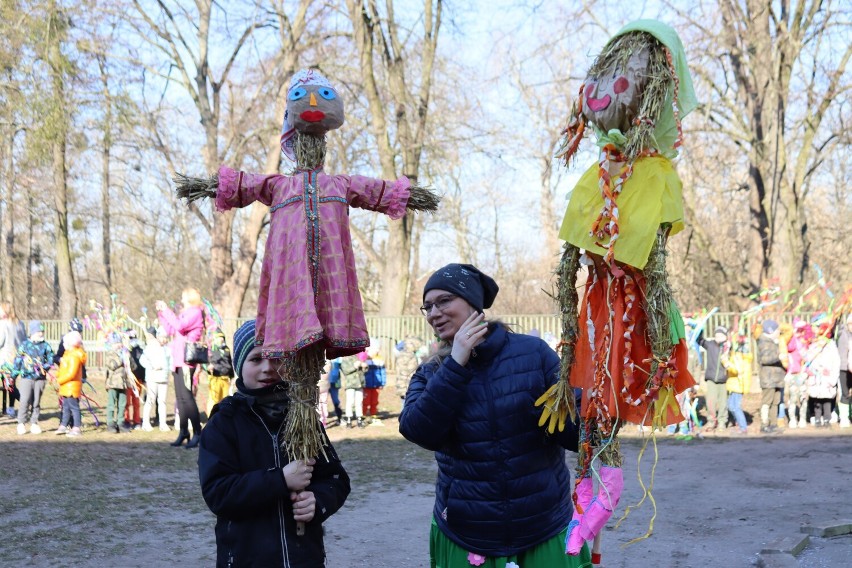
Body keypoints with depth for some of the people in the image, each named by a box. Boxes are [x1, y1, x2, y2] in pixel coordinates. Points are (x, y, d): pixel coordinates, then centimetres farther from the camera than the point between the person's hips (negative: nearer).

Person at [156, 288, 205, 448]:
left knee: (186, 396, -12)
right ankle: (183, 432, 13)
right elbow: (170, 330, 21)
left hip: (186, 360, -9)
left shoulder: (195, 312, -5)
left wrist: (166, 310, -10)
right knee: (180, 397, 9)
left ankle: (197, 433, -10)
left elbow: (180, 326, -18)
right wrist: (161, 313, 18)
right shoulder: (185, 313, 21)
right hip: (178, 361, 9)